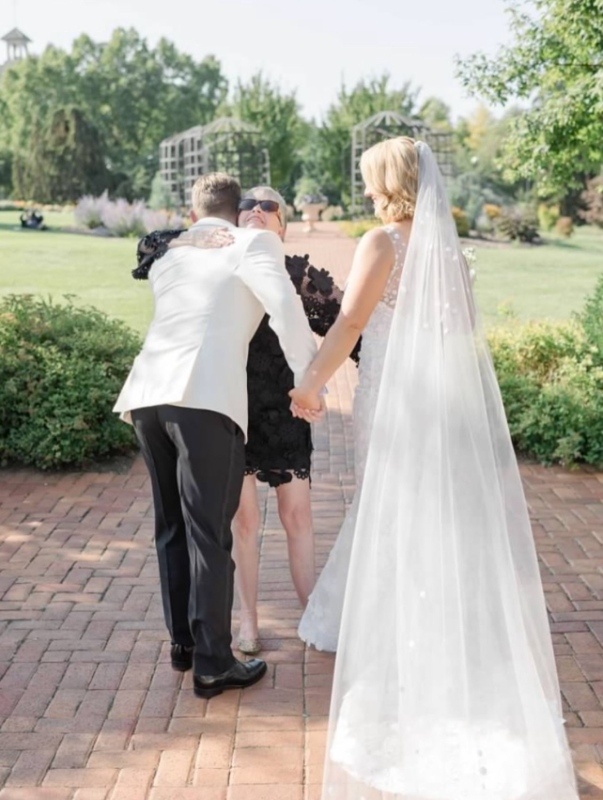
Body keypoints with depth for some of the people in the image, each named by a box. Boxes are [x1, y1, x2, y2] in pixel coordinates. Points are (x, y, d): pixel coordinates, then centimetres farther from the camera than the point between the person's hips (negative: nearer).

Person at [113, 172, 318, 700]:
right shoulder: (253, 242, 8)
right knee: (209, 536, 1)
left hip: (148, 395, 6)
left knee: (172, 528, 18)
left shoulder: (167, 256, 26)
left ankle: (182, 641, 30)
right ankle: (213, 665, 10)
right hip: (206, 399, -6)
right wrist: (309, 379, -4)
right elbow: (284, 304, -8)